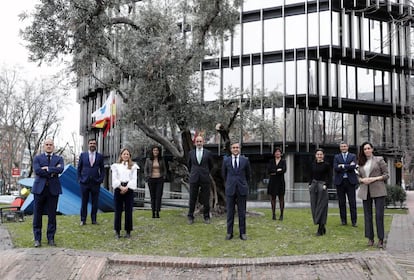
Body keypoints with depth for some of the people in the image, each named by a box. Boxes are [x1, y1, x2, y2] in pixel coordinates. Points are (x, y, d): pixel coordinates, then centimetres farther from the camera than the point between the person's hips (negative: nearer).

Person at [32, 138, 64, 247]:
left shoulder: (59, 159, 11)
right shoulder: (37, 158, 8)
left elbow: (60, 169, -11)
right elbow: (37, 171, -11)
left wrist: (47, 169, -14)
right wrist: (53, 171, -10)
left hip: (53, 189, 1)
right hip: (39, 189, 0)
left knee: (52, 215, 4)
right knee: (37, 215, 3)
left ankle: (51, 238, 14)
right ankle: (37, 239, 13)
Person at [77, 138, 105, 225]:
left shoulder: (100, 156, 5)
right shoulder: (83, 155, 5)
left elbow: (102, 169, 9)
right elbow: (79, 168, 9)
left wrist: (101, 179, -2)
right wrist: (79, 179, 2)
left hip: (95, 183, 0)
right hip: (84, 182, 0)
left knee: (95, 202, 4)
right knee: (84, 202, 4)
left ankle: (94, 219, 14)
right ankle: (83, 220, 12)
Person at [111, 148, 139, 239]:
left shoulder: (133, 166, 9)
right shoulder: (116, 166, 10)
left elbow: (134, 179, 1)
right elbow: (114, 178, 2)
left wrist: (126, 188, -11)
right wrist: (121, 187, -12)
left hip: (129, 189, 0)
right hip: (118, 189, 0)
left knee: (129, 211, -1)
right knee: (118, 211, 1)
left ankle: (128, 231, 7)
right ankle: (117, 231, 10)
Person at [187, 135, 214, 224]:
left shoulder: (208, 153, 2)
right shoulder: (191, 153, 6)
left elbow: (211, 165, 15)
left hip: (205, 179, -1)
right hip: (194, 179, 1)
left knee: (206, 199, 4)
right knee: (192, 199, 3)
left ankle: (206, 217, 16)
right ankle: (190, 217, 14)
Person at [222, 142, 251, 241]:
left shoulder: (245, 160, 3)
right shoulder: (226, 161, 4)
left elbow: (248, 175, 14)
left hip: (242, 189, 0)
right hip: (230, 190, 0)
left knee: (242, 212, 4)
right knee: (230, 212, 4)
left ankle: (242, 233, 12)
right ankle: (229, 232, 12)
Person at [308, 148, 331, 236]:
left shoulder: (326, 165, -4)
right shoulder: (313, 164, 9)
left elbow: (329, 176, -4)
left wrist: (326, 185, -13)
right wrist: (310, 184, 4)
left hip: (322, 185, -5)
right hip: (314, 185, 5)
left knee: (321, 206, -4)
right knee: (314, 206, 6)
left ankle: (320, 229, 1)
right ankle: (322, 227, 18)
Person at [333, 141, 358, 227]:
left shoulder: (353, 156, 8)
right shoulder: (336, 157, 10)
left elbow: (353, 167, -10)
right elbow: (335, 168, -7)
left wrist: (342, 166, -9)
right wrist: (348, 166, -11)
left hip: (350, 181, -1)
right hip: (340, 181, 1)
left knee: (352, 202, -1)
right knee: (341, 202, 5)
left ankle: (354, 221, 5)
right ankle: (343, 220, 13)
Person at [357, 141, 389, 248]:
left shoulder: (379, 160, 3)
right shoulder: (360, 163, 14)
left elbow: (386, 175, 1)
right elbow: (358, 176, 18)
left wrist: (374, 178, -12)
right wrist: (362, 180, -4)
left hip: (378, 190, -4)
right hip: (365, 191, 4)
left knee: (379, 215, -6)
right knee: (367, 215, 5)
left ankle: (381, 239, 1)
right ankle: (370, 238, 13)